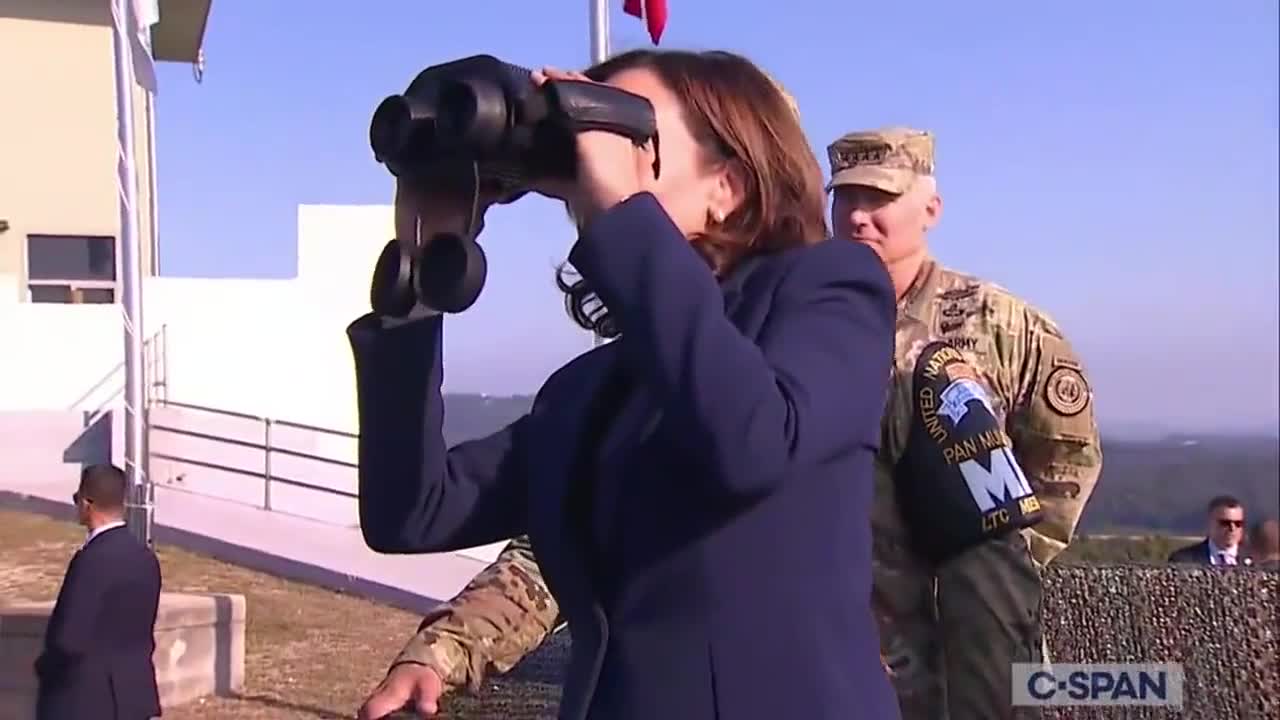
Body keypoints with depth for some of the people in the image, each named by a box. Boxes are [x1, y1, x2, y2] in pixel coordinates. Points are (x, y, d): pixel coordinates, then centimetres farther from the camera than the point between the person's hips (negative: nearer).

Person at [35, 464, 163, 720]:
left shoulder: (93, 559, -20)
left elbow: (69, 639, -21)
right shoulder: (144, 556, 6)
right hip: (134, 693, 8)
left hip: (84, 699, -8)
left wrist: (44, 666, -3)